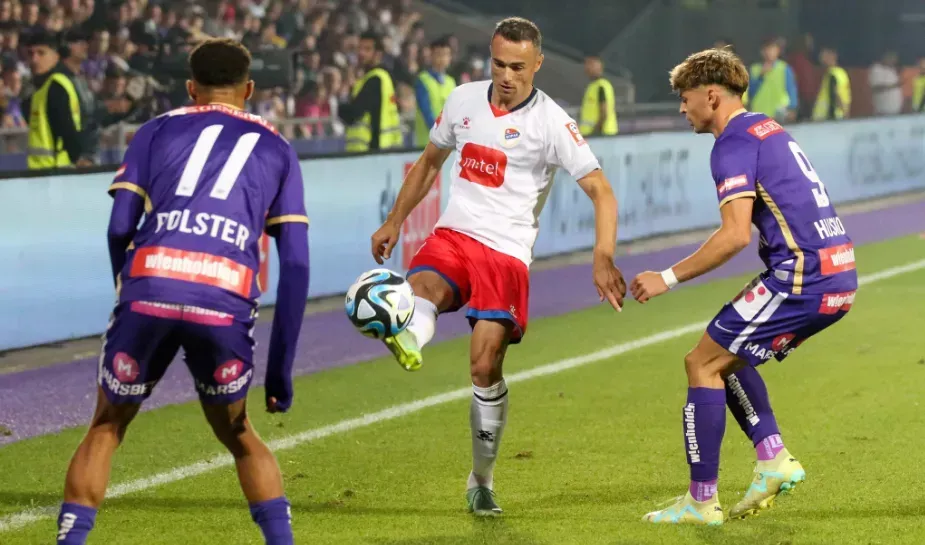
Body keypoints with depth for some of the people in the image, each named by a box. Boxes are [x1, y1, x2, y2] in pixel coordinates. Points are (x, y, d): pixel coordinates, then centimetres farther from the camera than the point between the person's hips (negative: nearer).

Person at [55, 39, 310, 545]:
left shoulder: (157, 131, 24)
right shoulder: (276, 149, 25)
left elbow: (119, 227, 10)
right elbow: (295, 266, 17)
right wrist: (280, 369, 19)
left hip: (150, 289, 0)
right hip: (227, 302, 0)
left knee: (106, 428, 20)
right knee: (237, 434, 23)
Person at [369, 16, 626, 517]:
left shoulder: (551, 123, -7)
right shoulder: (463, 100, 7)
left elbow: (600, 191, -10)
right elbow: (430, 161, 23)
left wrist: (603, 259, -24)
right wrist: (393, 222, 22)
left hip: (507, 253, -3)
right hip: (453, 236, 4)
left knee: (485, 366, -9)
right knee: (422, 287, -33)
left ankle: (481, 482, 9)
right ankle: (407, 342, -69)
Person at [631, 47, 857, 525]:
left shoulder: (734, 144, -9)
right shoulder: (770, 130, 21)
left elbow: (736, 235, -18)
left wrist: (669, 278, -12)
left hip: (803, 279, -9)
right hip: (838, 276, 9)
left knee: (702, 362, -2)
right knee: (726, 358, 21)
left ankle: (701, 500, -1)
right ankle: (773, 457, 10)